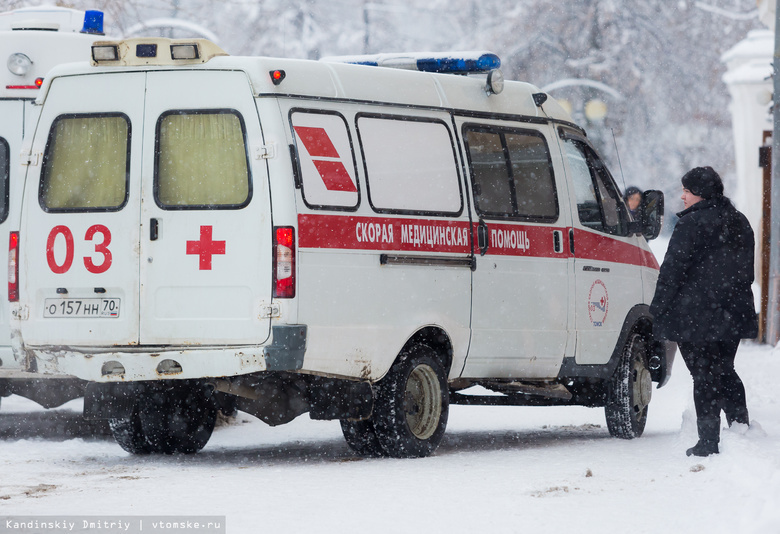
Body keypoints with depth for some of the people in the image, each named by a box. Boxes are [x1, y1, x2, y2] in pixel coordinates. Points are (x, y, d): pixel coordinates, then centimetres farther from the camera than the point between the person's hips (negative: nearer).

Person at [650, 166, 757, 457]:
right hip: (733, 314, 8)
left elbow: (672, 270, -16)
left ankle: (709, 442, -3)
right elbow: (746, 271, 21)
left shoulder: (692, 223, -14)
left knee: (704, 377, -3)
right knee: (724, 373, 20)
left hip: (696, 314, -7)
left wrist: (658, 310, -9)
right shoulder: (739, 223, 13)